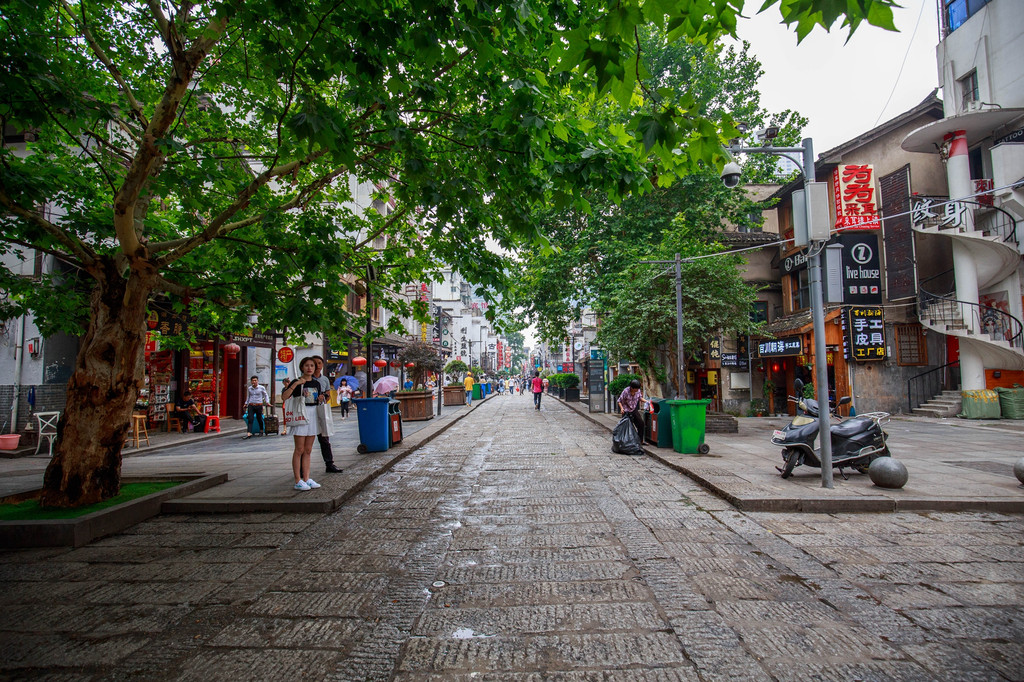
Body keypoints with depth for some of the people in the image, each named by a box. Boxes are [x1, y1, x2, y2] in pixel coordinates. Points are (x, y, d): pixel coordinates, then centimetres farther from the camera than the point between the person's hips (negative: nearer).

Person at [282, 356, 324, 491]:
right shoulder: (296, 382, -4)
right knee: (299, 450, -3)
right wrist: (296, 384, -26)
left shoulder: (316, 383, 12)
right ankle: (298, 481, 1)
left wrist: (320, 399, 3)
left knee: (308, 450, 9)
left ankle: (306, 479, 14)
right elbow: (284, 396, -19)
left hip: (313, 415, 6)